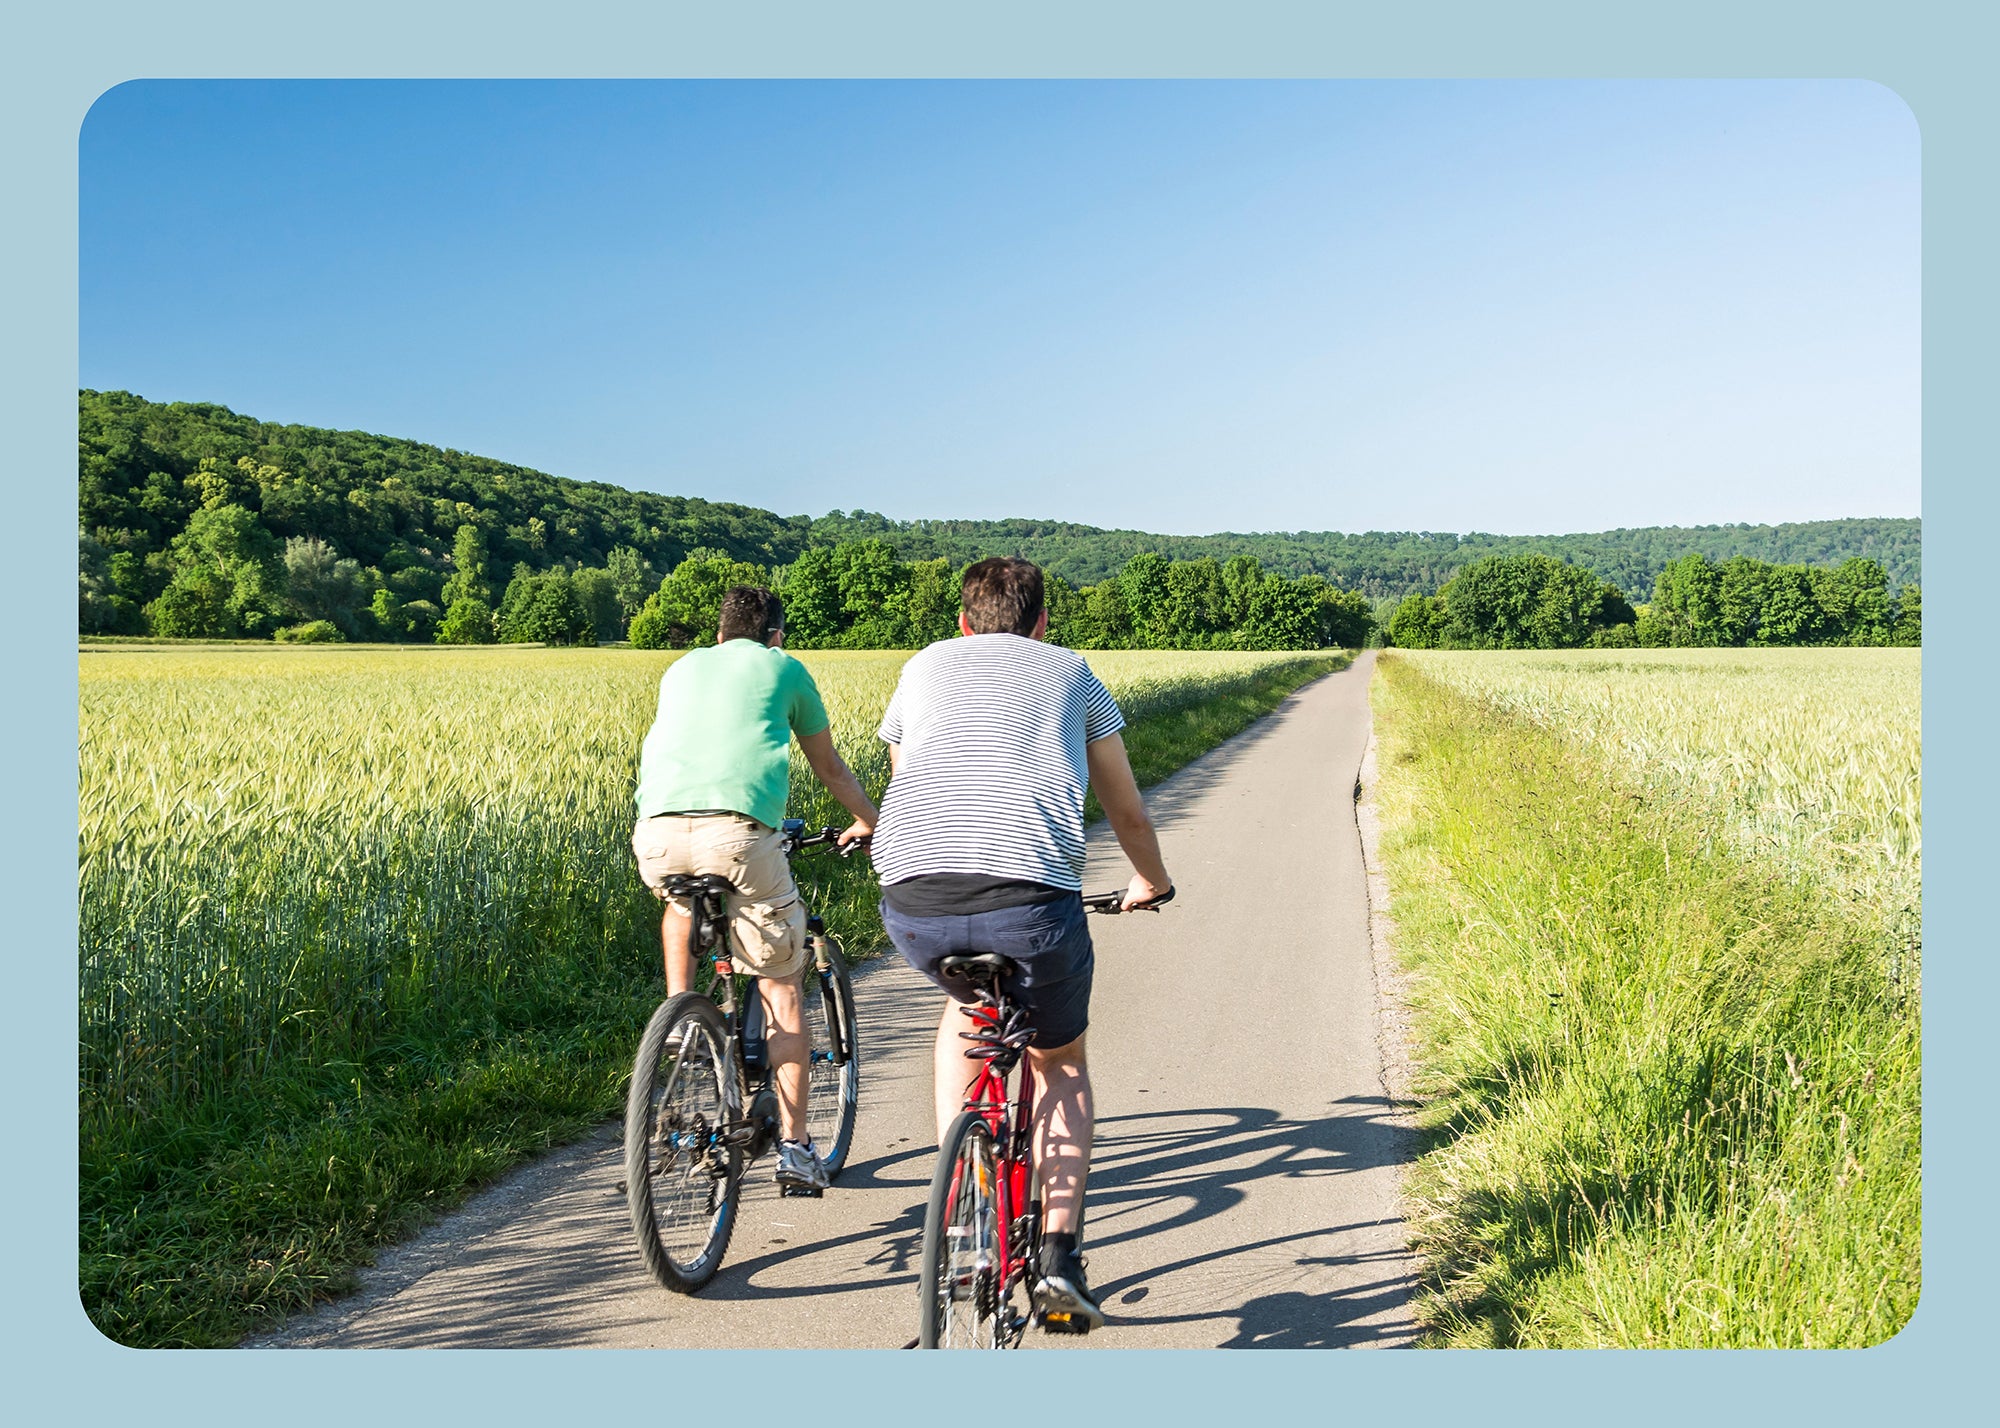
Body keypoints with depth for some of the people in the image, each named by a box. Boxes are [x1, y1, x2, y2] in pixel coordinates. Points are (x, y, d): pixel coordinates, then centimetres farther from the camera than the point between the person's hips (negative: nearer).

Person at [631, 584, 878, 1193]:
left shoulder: (682, 667, 30)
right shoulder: (785, 668, 22)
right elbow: (829, 766, 33)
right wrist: (869, 822, 50)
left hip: (658, 834, 3)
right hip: (739, 831, -3)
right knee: (782, 989, 11)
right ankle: (795, 1145, 10)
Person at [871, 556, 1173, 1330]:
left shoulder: (925, 665, 29)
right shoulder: (1071, 672, 26)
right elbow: (1128, 810, 34)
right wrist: (1150, 881, 55)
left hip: (915, 902, 2)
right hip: (1033, 901, -1)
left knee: (965, 1006, 36)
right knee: (1060, 1061, 28)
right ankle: (1059, 1256, 15)